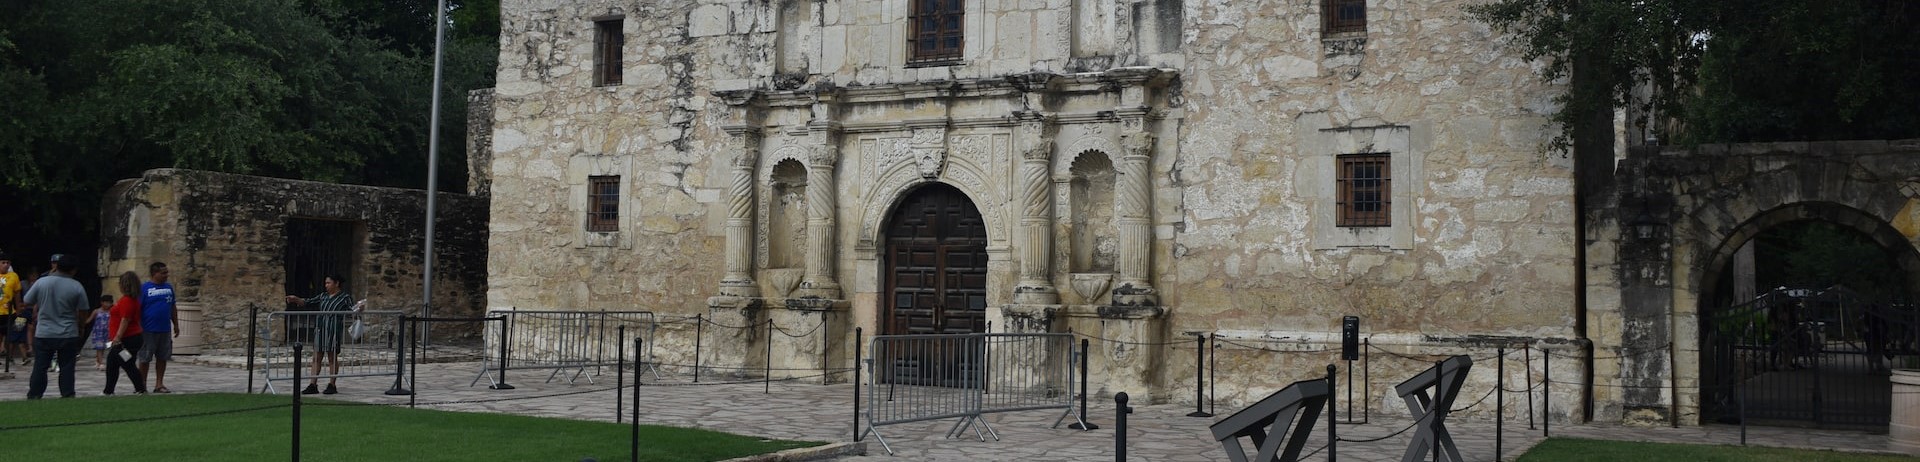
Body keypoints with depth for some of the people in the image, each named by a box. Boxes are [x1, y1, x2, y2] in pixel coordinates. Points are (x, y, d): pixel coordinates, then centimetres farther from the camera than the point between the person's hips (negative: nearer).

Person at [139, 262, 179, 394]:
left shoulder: (169, 287, 10)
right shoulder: (144, 288, -6)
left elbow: (173, 308, 17)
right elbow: (138, 309, -8)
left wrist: (176, 325, 16)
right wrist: (138, 327, -12)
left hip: (165, 330, 5)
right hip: (148, 330, -5)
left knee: (162, 358, 9)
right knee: (145, 359, 2)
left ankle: (159, 384, 17)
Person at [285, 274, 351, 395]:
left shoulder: (345, 297, -1)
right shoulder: (323, 296, 16)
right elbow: (308, 302, 14)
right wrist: (296, 299, 1)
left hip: (334, 331, -6)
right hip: (320, 330, 6)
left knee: (332, 358, 1)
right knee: (316, 357, 3)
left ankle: (332, 385, 8)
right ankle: (313, 385, 4)